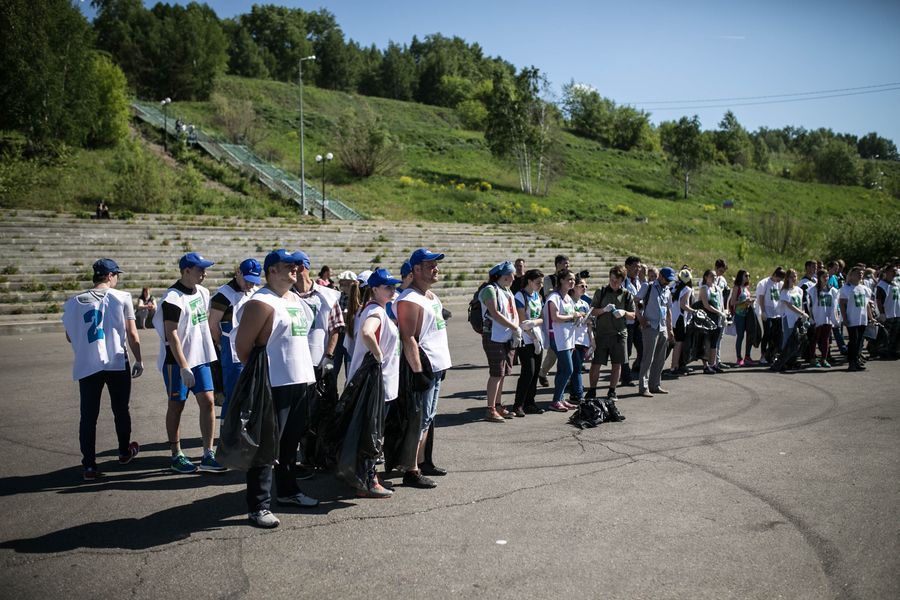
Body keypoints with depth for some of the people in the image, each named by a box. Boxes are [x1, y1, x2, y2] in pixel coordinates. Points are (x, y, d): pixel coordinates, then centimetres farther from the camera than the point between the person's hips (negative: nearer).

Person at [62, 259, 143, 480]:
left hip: (87, 366, 1)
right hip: (117, 362, -1)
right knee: (121, 410, 17)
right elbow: (132, 334, -5)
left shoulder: (73, 302, 3)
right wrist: (138, 360, 5)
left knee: (88, 416, 5)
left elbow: (69, 337, 12)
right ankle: (124, 452, 33)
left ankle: (89, 466, 4)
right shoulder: (121, 298, -5)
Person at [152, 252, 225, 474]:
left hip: (200, 358, 7)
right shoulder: (173, 298, -18)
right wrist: (184, 368, -22)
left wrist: (210, 350, 18)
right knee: (176, 406, 6)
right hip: (177, 362, -7)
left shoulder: (202, 292, 7)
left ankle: (208, 455, 7)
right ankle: (177, 456, 18)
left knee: (208, 402, 2)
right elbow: (172, 335, -20)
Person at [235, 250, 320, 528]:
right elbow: (243, 345, -15)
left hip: (301, 382, 9)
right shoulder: (261, 303, -13)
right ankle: (258, 506, 4)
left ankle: (287, 491, 34)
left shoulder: (297, 300, 15)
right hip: (274, 386, -9)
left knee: (291, 442, 20)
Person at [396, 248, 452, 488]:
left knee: (428, 418, 17)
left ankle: (422, 462, 27)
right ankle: (411, 471, -1)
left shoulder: (432, 295, 15)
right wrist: (418, 372, -24)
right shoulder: (409, 300, -16)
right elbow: (408, 339, -22)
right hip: (423, 368, -10)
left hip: (437, 366, 10)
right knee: (419, 420, -6)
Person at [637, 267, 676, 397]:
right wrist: (642, 320, -12)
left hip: (663, 329, 7)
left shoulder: (668, 291, 15)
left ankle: (654, 385, 19)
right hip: (651, 327, -7)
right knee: (648, 358, -8)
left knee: (660, 359, 10)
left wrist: (670, 329, 19)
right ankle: (643, 387, -4)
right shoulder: (649, 288, -6)